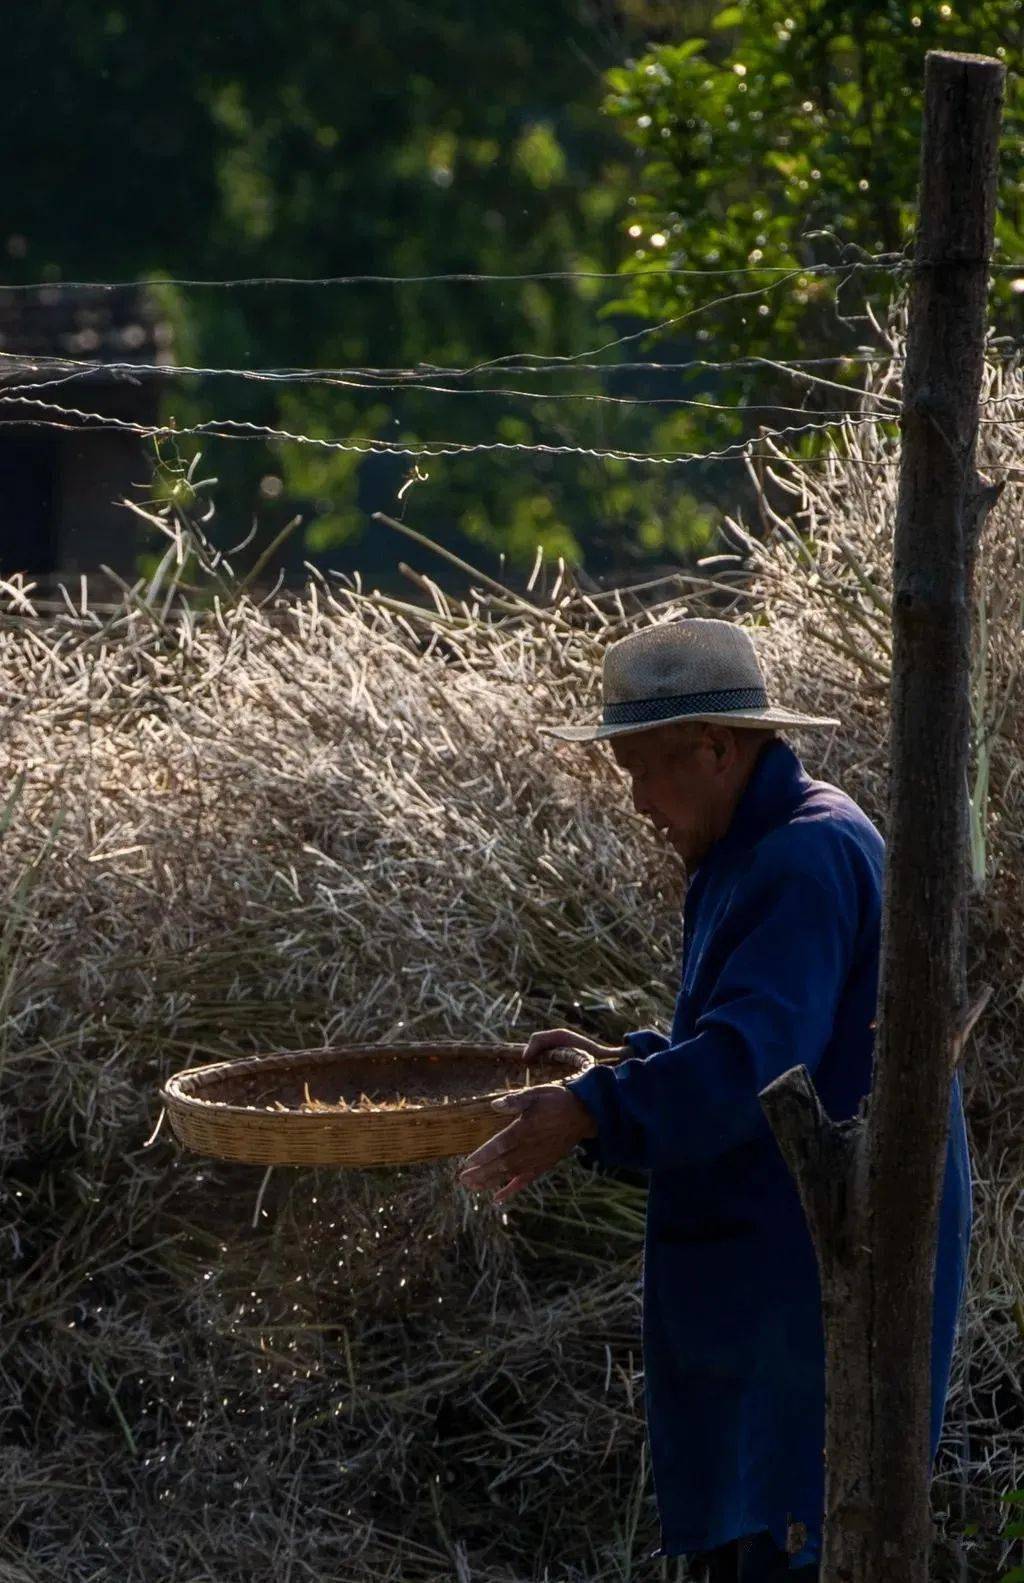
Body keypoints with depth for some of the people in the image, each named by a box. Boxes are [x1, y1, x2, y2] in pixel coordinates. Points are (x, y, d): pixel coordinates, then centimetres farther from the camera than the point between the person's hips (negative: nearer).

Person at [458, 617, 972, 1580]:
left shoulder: (808, 860, -18)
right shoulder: (761, 854, 17)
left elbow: (753, 1061, -30)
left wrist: (596, 1112, -36)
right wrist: (626, 1063, 14)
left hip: (826, 1276, -11)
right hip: (766, 1275, 11)